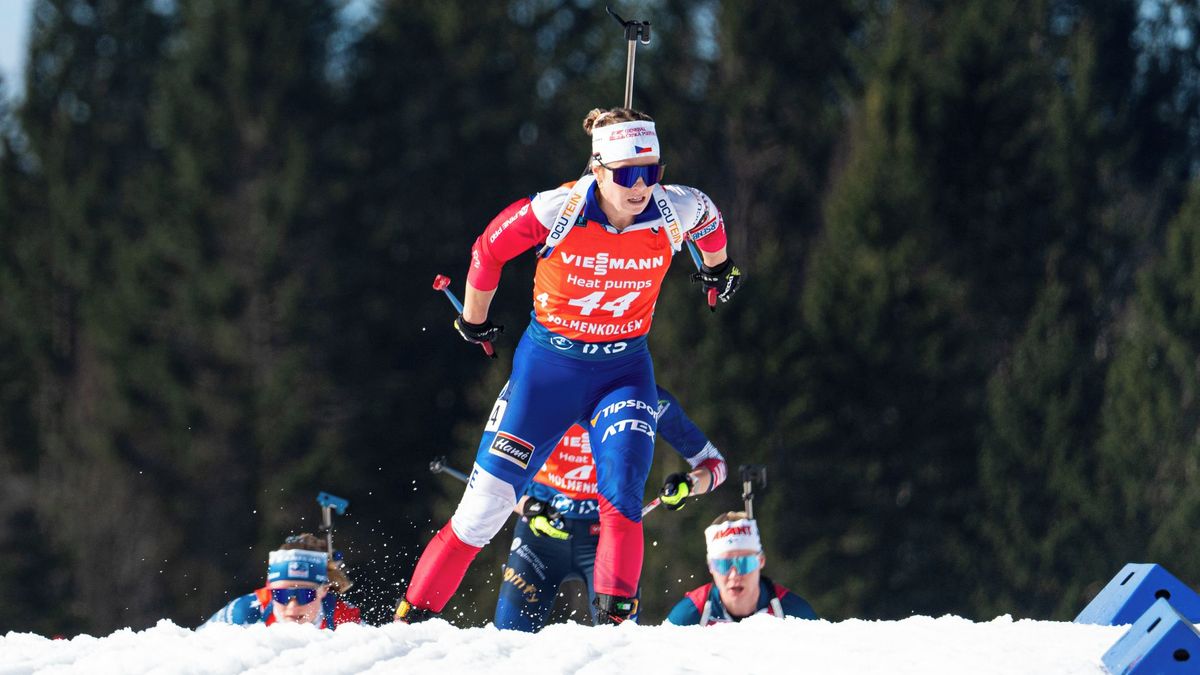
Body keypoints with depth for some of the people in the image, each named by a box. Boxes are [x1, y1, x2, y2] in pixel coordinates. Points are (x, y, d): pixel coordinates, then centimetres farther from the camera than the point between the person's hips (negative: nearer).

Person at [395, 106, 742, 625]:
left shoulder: (676, 211, -16)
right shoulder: (560, 210, -22)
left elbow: (709, 221, 10)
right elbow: (488, 251, -3)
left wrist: (717, 270, 29)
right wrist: (473, 323, 10)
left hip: (623, 369, 1)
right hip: (548, 363, -1)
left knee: (622, 491, -24)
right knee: (488, 501, -1)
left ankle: (614, 619, -22)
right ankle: (411, 617, 9)